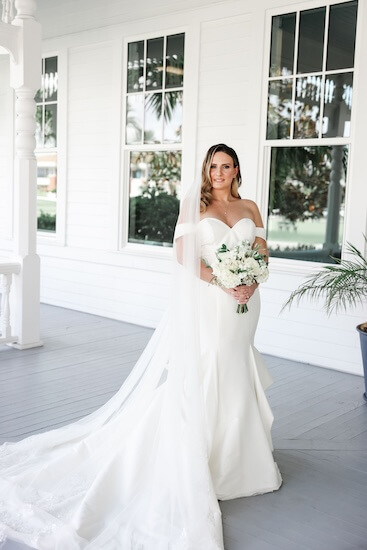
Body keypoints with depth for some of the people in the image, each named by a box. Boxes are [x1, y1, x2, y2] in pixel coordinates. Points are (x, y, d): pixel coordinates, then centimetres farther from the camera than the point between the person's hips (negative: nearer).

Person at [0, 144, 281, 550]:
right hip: (205, 303, -4)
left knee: (233, 378, 12)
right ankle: (191, 465, 10)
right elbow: (183, 253, -9)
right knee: (198, 379, -2)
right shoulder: (194, 203, 1)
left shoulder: (249, 208, 13)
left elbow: (261, 250, 10)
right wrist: (224, 282, -17)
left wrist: (251, 281, -11)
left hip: (242, 305, 4)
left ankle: (233, 458, 27)